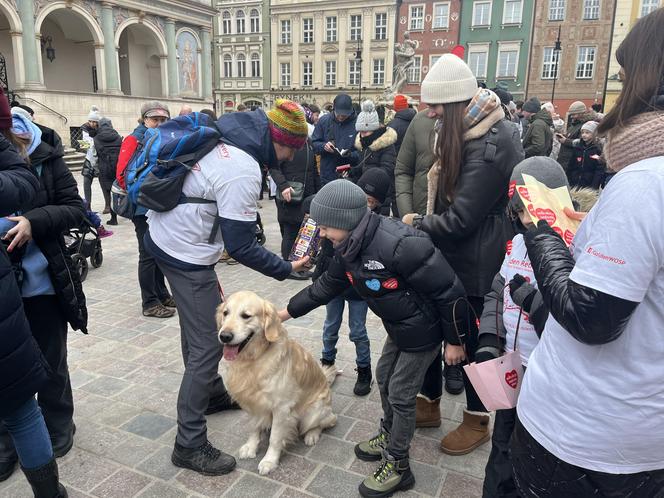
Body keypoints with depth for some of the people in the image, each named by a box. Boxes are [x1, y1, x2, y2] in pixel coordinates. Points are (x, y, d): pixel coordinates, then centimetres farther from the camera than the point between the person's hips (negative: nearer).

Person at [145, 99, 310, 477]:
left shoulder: (224, 135, 4)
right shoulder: (244, 172, -25)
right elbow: (242, 247, -21)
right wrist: (286, 269, -8)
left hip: (165, 234, 10)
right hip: (187, 256, -10)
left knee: (198, 327, 23)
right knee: (208, 346, -3)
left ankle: (212, 394, 42)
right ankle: (190, 445, 9)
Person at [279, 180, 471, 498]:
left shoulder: (400, 245, -35)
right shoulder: (349, 248, -7)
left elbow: (449, 291, -27)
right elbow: (327, 286, 10)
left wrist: (454, 340, -16)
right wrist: (288, 312, 14)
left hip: (424, 331, -8)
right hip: (398, 327, 8)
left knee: (400, 394, 3)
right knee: (384, 378, 21)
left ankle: (397, 466, 24)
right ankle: (388, 436, 46)